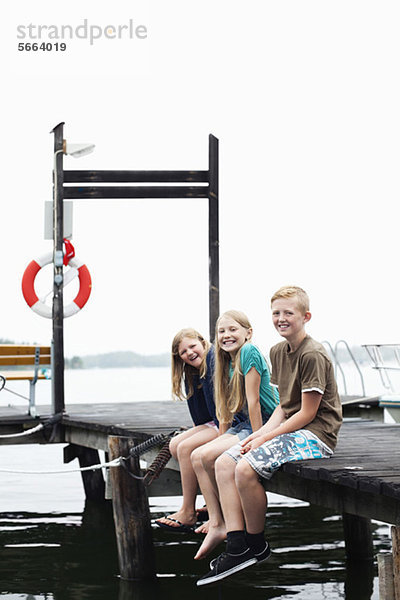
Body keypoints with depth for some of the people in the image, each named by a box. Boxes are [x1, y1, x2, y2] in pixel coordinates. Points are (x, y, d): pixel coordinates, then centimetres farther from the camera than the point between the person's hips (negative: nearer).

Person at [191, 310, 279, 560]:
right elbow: (227, 409, 15)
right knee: (198, 456, -6)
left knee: (209, 456, -19)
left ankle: (228, 519, 2)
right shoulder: (229, 360, 11)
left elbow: (253, 401, -18)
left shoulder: (249, 352, -16)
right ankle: (217, 524, -8)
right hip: (244, 425, 9)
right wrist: (222, 439, 8)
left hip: (265, 425, -9)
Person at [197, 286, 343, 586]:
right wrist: (261, 433, -1)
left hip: (315, 435, -10)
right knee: (224, 463, -3)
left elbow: (307, 414, -17)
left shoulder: (313, 355, -16)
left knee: (246, 468, -26)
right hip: (290, 429, 10)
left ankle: (257, 546, -6)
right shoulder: (278, 352, 13)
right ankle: (237, 547, -10)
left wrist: (265, 438, -15)